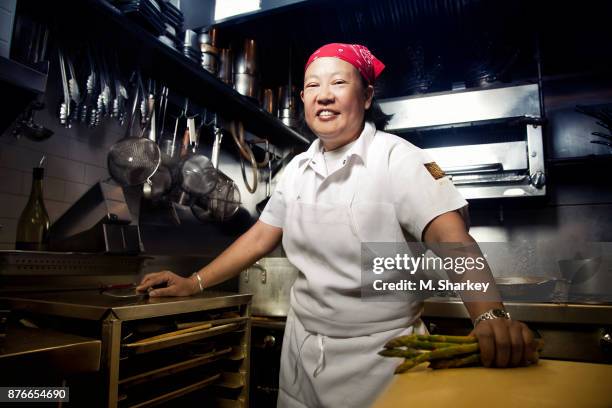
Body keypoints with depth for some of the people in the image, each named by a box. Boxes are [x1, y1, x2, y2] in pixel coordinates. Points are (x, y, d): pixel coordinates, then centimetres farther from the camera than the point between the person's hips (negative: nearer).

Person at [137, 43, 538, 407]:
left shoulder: (397, 158, -14)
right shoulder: (298, 169, 3)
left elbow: (449, 235, -25)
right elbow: (260, 238, 8)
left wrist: (491, 317, -40)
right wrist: (193, 283, 6)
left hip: (380, 351, -5)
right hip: (303, 347, 6)